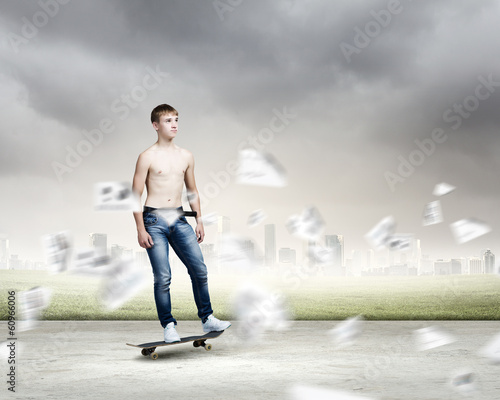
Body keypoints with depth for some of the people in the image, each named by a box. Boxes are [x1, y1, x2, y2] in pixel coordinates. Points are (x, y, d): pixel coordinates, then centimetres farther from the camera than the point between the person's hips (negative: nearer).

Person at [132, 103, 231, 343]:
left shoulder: (186, 156, 10)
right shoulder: (148, 157, -5)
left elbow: (192, 191, 20)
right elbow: (136, 194, -5)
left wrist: (199, 220, 13)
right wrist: (140, 229, -10)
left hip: (178, 219, 5)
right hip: (154, 220, -4)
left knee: (199, 268, -2)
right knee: (163, 276, -4)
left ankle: (207, 319, 10)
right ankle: (168, 326, 8)